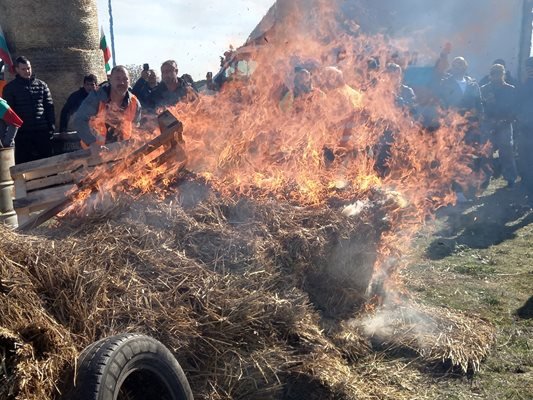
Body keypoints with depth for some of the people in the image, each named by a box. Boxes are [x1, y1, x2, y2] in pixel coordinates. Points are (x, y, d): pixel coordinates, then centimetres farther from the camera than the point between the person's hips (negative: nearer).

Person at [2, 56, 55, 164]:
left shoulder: (42, 85, 10)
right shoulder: (10, 88, 5)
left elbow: (49, 107, 9)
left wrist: (51, 127, 1)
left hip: (42, 131, 2)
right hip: (22, 133, -2)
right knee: (23, 163, 2)